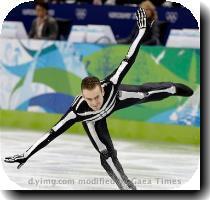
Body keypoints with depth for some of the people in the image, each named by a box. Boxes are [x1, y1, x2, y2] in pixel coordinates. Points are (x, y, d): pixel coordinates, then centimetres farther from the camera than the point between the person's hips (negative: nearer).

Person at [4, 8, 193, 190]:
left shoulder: (110, 85, -46)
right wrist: (26, 156, -49)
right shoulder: (78, 111, -48)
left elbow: (128, 60, -38)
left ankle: (174, 88, 56)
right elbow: (53, 133, -46)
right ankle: (128, 188, 16)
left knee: (145, 93, 24)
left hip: (116, 97, 2)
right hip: (92, 120, -2)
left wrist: (142, 31, -38)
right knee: (107, 154, -6)